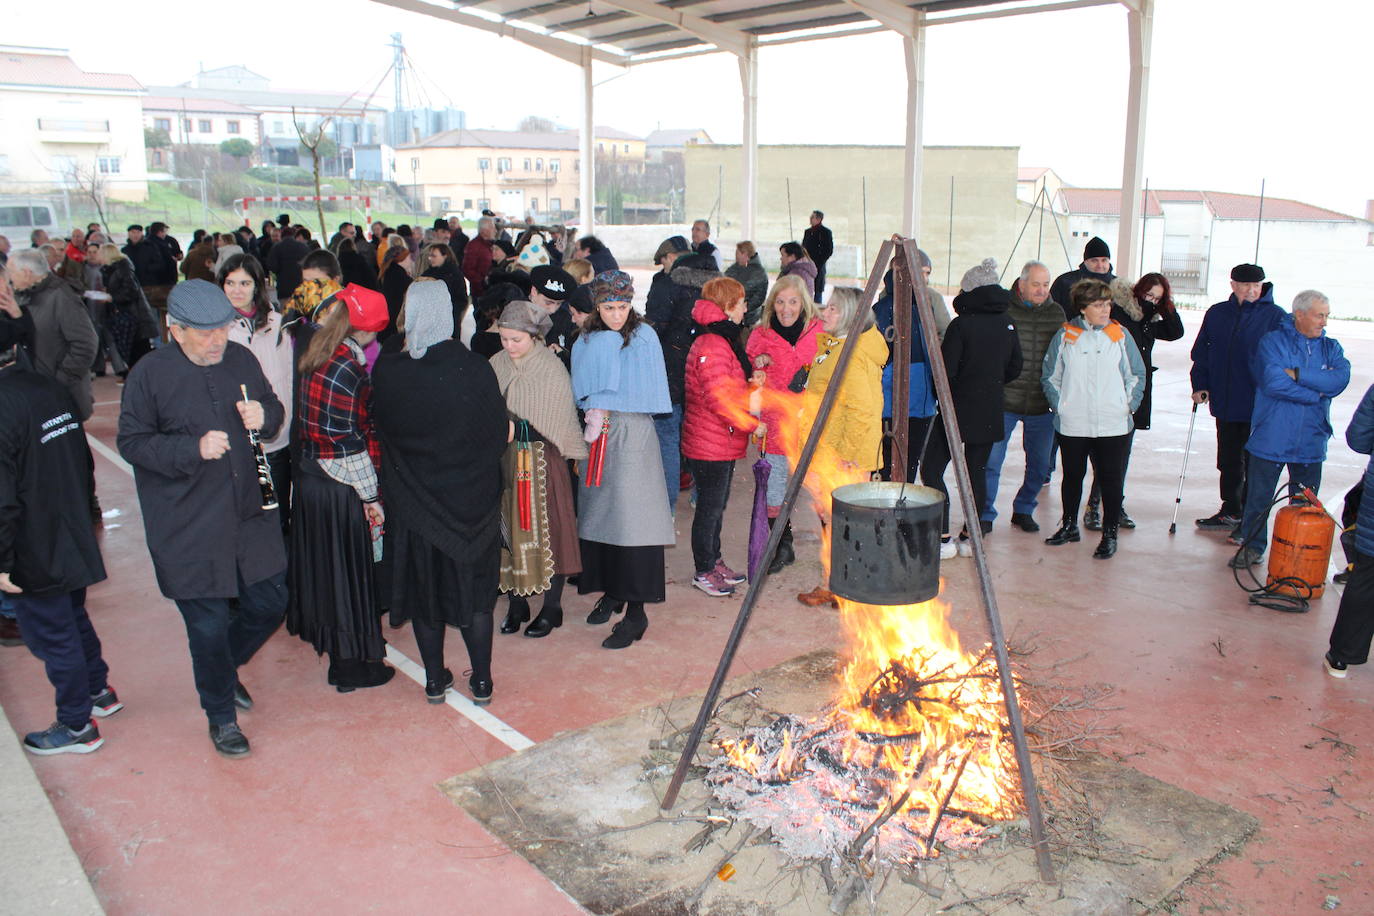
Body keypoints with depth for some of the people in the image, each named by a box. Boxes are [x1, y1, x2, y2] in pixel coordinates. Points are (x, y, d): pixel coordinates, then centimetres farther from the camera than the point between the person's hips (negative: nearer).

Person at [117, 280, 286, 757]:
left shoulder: (241, 359, 3)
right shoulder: (150, 373, -9)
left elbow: (274, 410, 15)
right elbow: (131, 442, -7)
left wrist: (264, 415, -9)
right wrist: (194, 448, -21)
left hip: (249, 513, 4)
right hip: (187, 527, -4)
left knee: (269, 603, 12)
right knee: (209, 624, 5)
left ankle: (224, 667, 43)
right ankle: (221, 714, 28)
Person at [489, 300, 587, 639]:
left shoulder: (552, 367, -8)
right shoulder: (496, 365, 4)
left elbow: (560, 419, -7)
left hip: (543, 460, -4)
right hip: (504, 459, 4)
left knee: (547, 530, 2)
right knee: (510, 530, 9)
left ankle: (551, 608, 15)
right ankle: (517, 604, 23)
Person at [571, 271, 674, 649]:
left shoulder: (643, 337, -3)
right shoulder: (586, 341, 10)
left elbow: (644, 394, -8)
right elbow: (583, 391, 12)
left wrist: (605, 410, -10)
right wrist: (593, 413, -6)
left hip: (632, 436, -5)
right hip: (597, 434, 5)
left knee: (631, 516, -9)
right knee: (599, 512, 8)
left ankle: (636, 611, -5)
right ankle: (613, 591, 25)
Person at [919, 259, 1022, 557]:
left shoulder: (961, 324, -14)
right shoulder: (1008, 325, 5)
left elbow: (946, 371, -15)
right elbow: (1015, 368, 13)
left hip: (958, 410, -6)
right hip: (990, 413, 6)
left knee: (932, 469, 1)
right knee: (977, 471, 13)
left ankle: (943, 539, -3)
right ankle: (970, 538, 18)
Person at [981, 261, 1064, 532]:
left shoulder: (1057, 313, 8)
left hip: (1042, 405, 4)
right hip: (1004, 401, -4)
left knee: (1040, 464, 11)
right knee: (991, 461, -3)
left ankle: (1024, 510, 30)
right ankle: (985, 514, 12)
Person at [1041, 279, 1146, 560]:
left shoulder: (1120, 335, 4)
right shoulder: (1065, 335, 2)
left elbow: (1137, 375, 11)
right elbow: (1050, 376, 9)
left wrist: (1129, 405, 3)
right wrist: (1060, 405, 1)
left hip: (1114, 425, 0)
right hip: (1072, 425, 0)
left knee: (1111, 480, 2)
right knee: (1072, 476, 14)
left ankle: (1109, 534, 15)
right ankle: (1069, 526, 31)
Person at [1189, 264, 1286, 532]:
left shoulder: (1276, 317, -6)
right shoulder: (1217, 314, 6)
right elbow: (1201, 352, 12)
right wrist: (1200, 385, 4)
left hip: (1259, 407, -5)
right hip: (1224, 402, 5)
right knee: (1228, 461, 15)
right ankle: (1230, 512, 29)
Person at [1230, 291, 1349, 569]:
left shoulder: (1331, 347, 10)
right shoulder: (1273, 341, -4)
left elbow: (1341, 378, -10)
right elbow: (1272, 382, -18)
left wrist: (1298, 374, -17)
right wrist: (1317, 392, -9)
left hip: (1310, 441, 4)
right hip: (1271, 438, -4)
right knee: (1259, 498, 6)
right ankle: (1252, 546, 20)